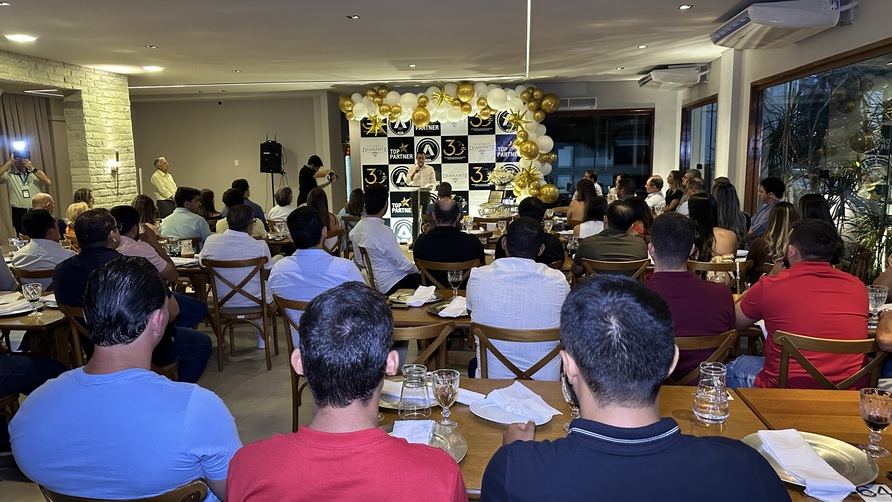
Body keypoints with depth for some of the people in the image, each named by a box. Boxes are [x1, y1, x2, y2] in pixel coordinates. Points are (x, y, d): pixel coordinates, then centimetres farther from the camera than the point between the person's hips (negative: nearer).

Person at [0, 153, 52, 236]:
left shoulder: (36, 173, 8)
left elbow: (48, 183, -10)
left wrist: (32, 168, -14)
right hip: (19, 213, 0)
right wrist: (9, 161, -8)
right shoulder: (9, 175, 7)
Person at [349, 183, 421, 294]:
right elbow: (403, 264, -18)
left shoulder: (355, 230, 2)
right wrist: (417, 269, 1)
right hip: (393, 284, -9)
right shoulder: (384, 232, -24)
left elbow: (358, 261, 13)